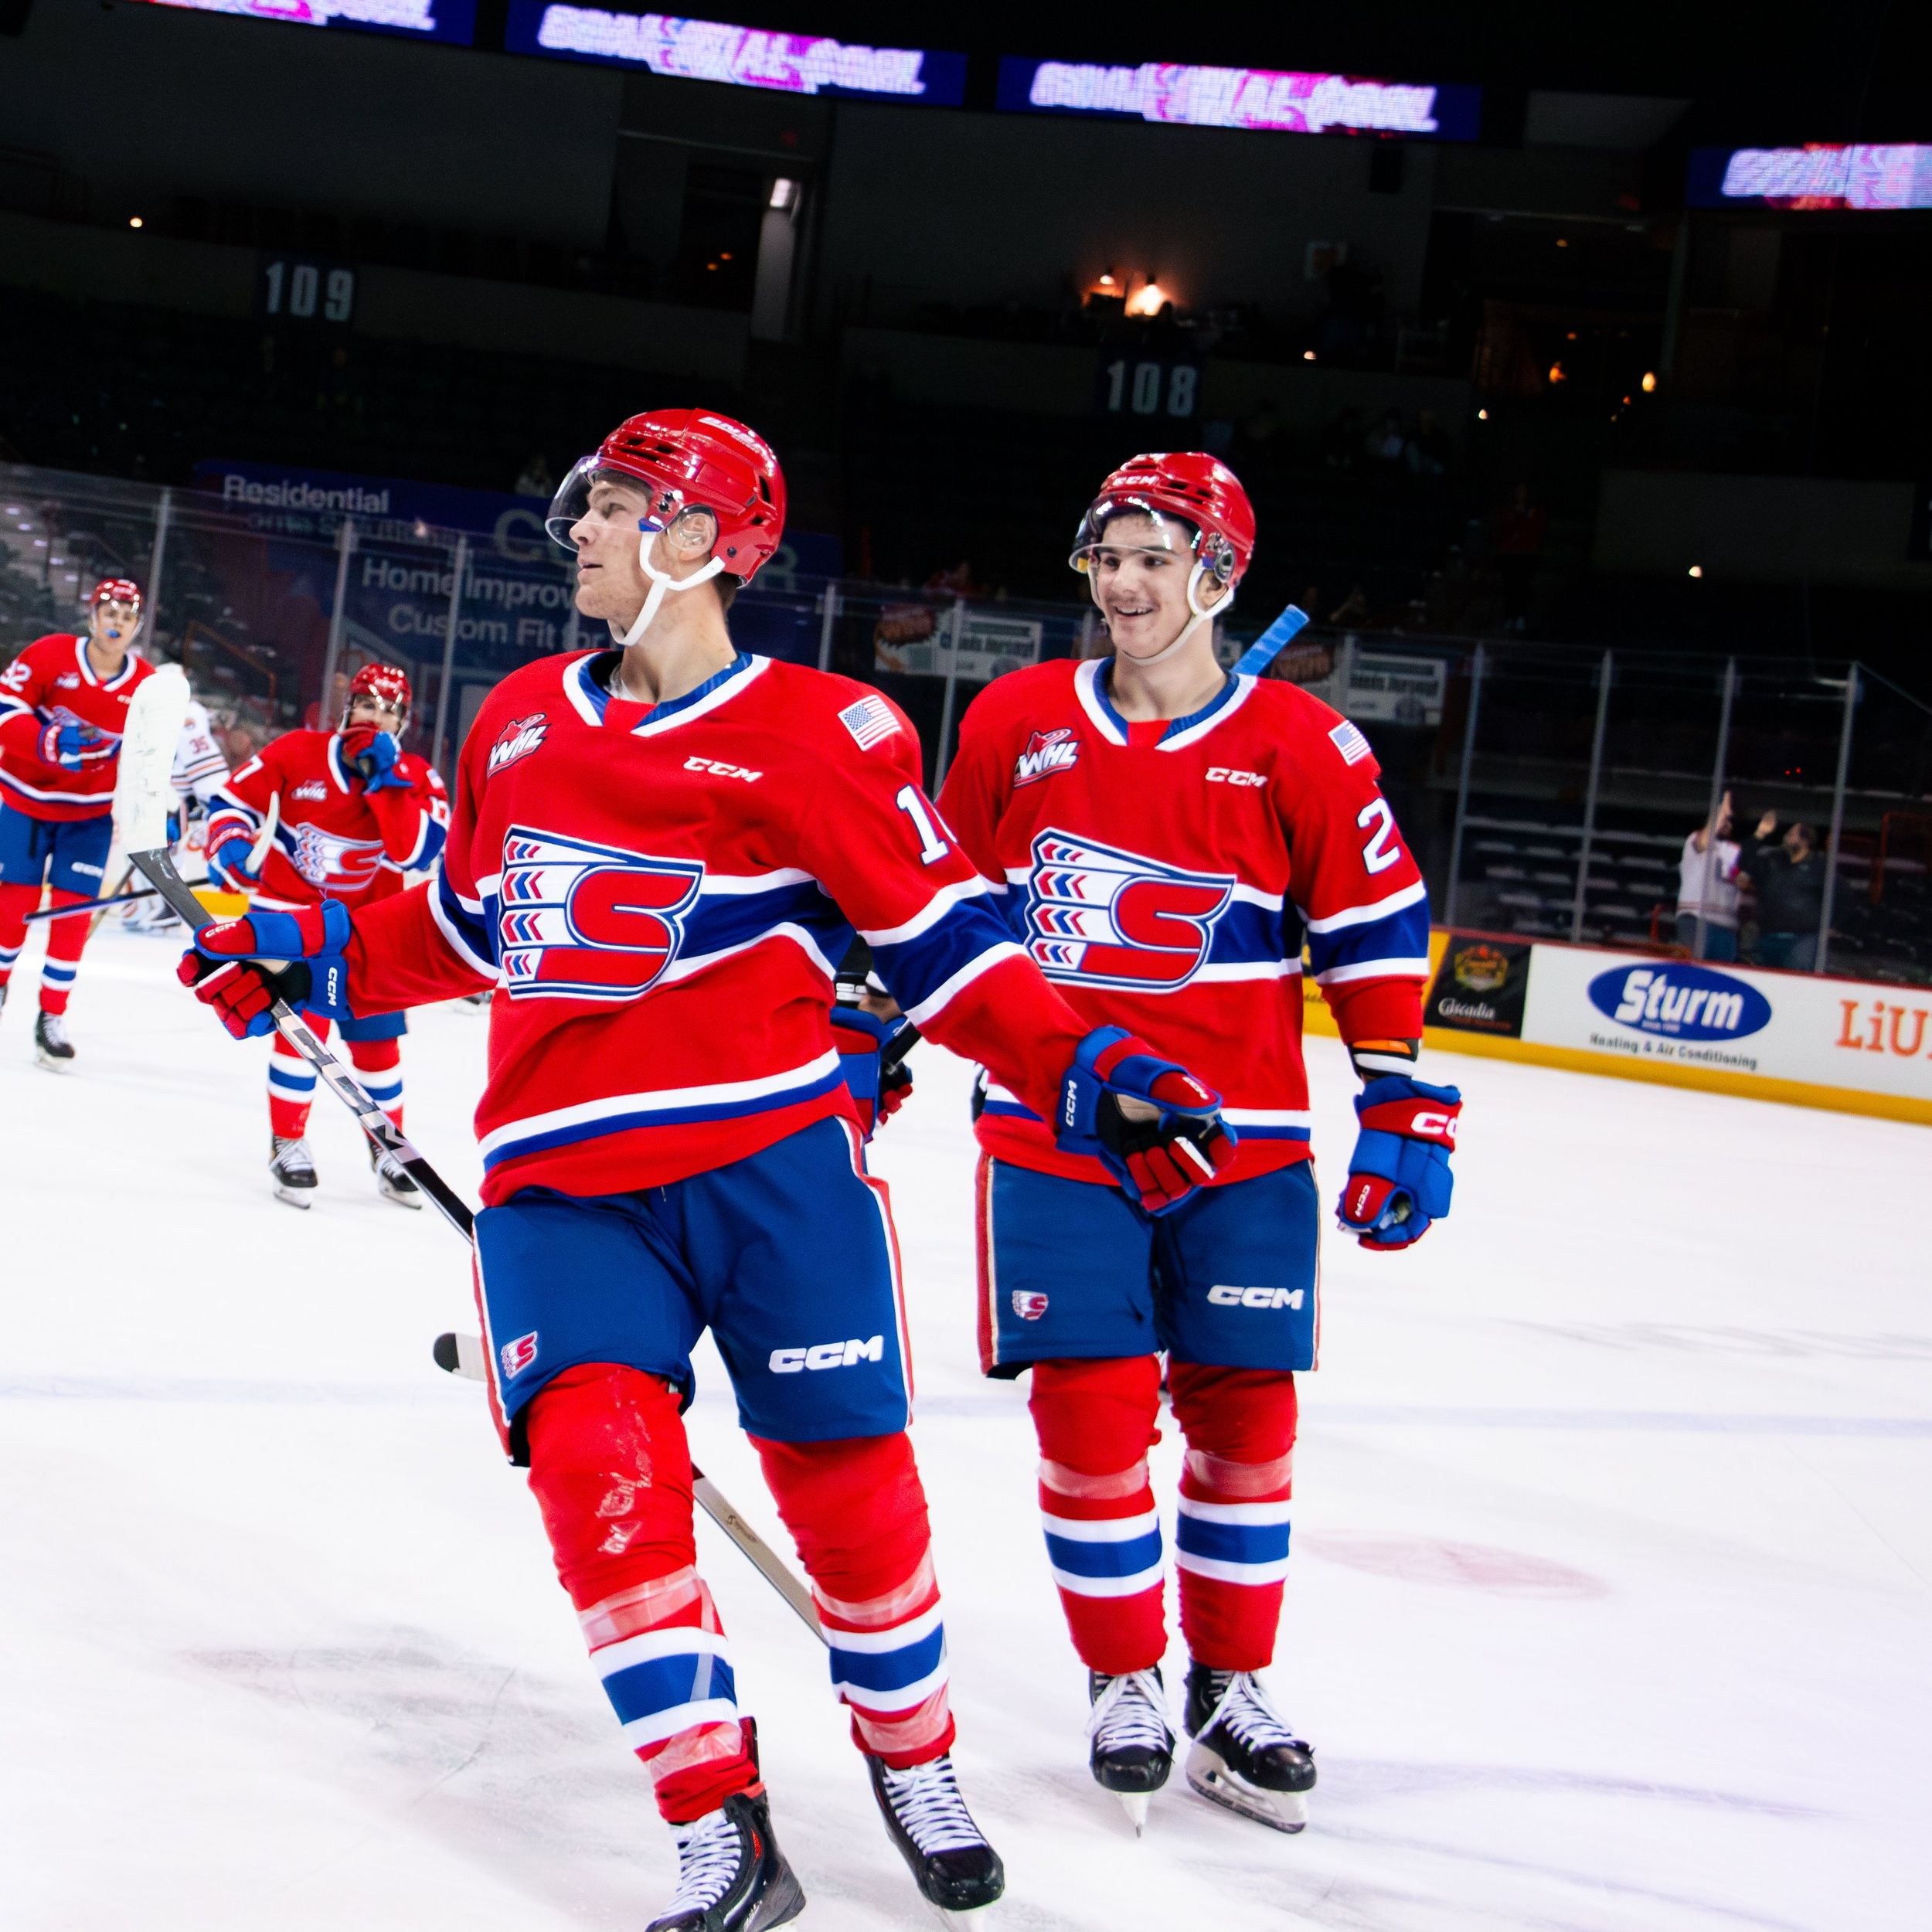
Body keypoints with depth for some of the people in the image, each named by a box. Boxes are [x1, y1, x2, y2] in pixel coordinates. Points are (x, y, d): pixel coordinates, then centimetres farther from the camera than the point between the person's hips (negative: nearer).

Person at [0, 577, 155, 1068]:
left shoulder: (147, 686, -7)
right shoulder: (49, 655, -14)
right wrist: (47, 742, -32)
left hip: (91, 813, 1)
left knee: (74, 912, -4)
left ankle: (52, 1017, 5)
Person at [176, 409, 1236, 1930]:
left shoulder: (821, 732, -3)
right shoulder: (523, 720, 14)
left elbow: (940, 938, -2)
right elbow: (469, 921, 27)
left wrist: (1083, 1069, -11)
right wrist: (316, 955, 19)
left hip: (771, 1153, -3)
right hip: (561, 1176, 4)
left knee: (845, 1473, 2)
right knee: (596, 1459, -16)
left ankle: (914, 1759, 30)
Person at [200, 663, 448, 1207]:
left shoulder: (416, 778, -9)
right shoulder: (295, 754, -10)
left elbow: (415, 854, -24)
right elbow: (234, 799, -2)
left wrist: (385, 779, -28)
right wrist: (230, 845, -21)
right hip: (291, 911, -2)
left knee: (377, 1038, 4)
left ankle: (389, 1150, 22)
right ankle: (287, 1144, 1)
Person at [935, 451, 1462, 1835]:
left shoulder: (1301, 748, -3)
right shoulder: (1014, 725, 2)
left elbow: (1378, 932, 0)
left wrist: (1402, 1112, -2)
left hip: (1243, 1146, 0)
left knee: (1243, 1414, 5)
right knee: (1092, 1420, -2)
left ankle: (1232, 1688, 23)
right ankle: (1125, 1683, 18)